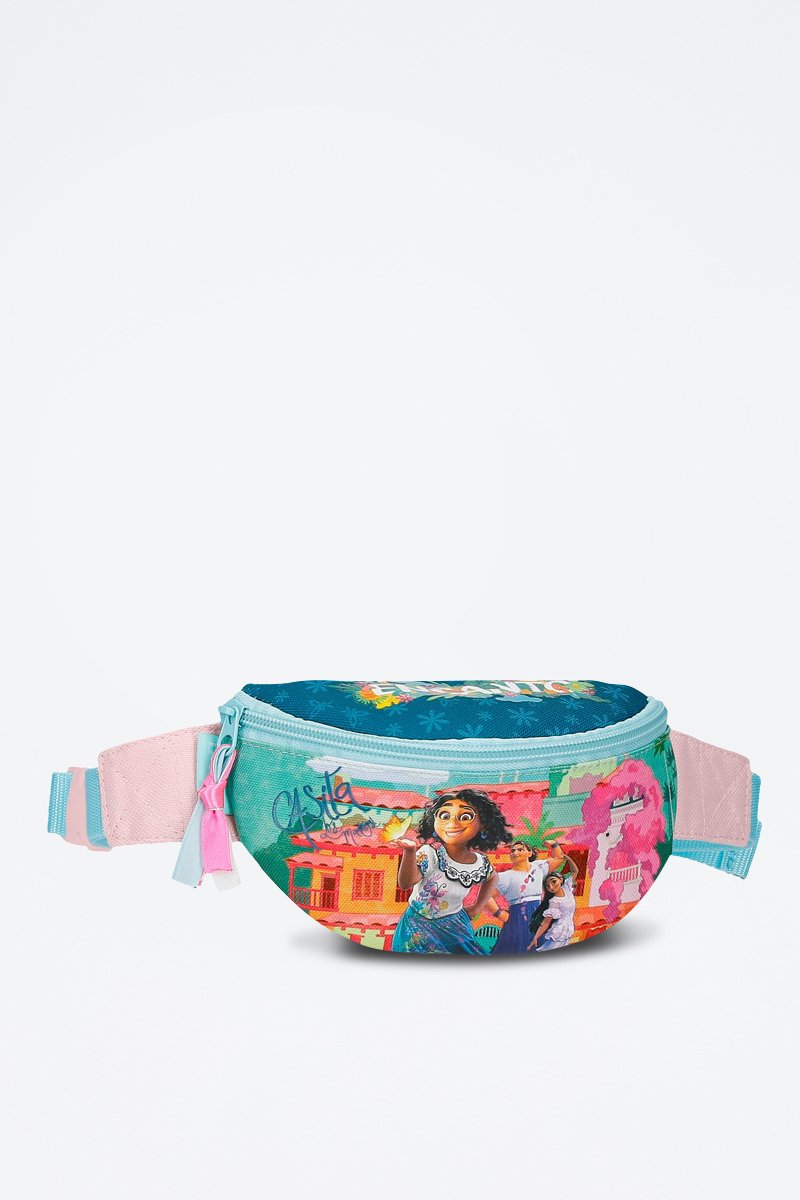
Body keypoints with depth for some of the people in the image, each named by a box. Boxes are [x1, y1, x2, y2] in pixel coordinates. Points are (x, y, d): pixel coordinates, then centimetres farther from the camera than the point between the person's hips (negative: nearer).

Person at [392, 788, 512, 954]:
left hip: (455, 926, 4)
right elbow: (405, 883, -39)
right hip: (420, 926, -4)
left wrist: (478, 907, 8)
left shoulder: (481, 863, -11)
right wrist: (409, 852, -54)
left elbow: (492, 877, 15)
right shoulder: (429, 854, -25)